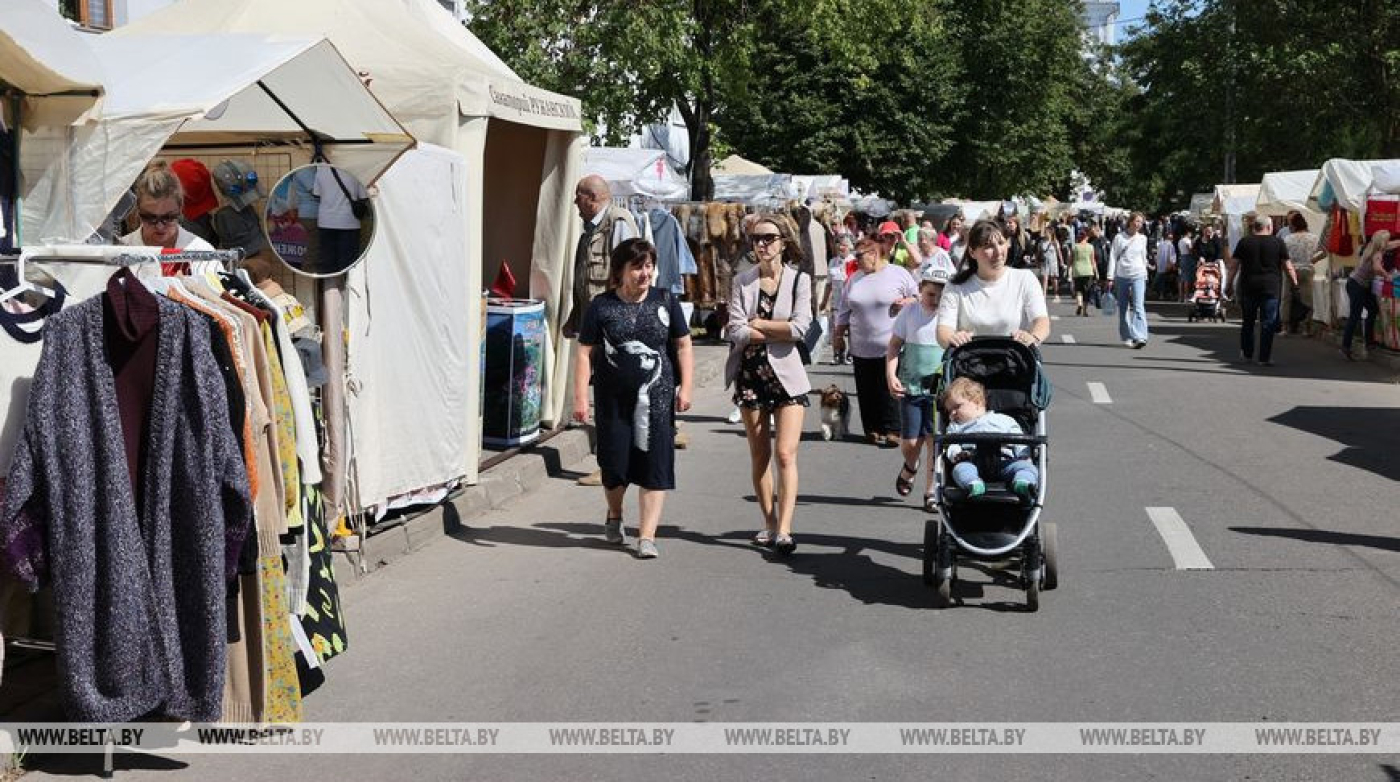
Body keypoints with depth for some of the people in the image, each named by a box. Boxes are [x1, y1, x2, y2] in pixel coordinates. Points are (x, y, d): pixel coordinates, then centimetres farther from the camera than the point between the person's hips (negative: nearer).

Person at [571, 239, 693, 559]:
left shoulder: (665, 301, 3)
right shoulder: (601, 306, -2)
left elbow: (683, 346, 8)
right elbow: (585, 353, -2)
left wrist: (685, 387, 2)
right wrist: (580, 396, -8)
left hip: (656, 398, 1)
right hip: (614, 399, -1)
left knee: (654, 466, -3)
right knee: (615, 463, 5)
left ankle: (647, 535, 3)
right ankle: (614, 516, 36)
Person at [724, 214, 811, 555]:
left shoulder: (799, 280, 0)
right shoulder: (743, 282, 4)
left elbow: (800, 326, -14)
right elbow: (735, 331, -7)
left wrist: (755, 324, -9)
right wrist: (778, 332, -11)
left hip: (786, 374, -2)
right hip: (750, 374, 2)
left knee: (786, 455, -11)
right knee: (759, 456, 9)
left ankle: (784, 530, -14)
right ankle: (770, 523, 20)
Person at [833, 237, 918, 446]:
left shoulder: (899, 274, 1)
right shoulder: (854, 279, 15)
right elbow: (845, 310, 19)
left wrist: (908, 301, -13)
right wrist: (838, 335, 14)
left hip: (891, 348, -4)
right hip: (861, 349, 5)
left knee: (890, 391, -5)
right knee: (867, 392, 5)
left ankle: (892, 431, -1)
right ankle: (872, 430, 13)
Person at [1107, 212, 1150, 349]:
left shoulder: (1142, 239, 8)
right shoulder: (1119, 238, 2)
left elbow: (1144, 257, 17)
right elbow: (1113, 257, 2)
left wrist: (1145, 276, 19)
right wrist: (1110, 277, -3)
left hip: (1138, 276, 0)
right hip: (1121, 276, 0)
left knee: (1139, 306, -14)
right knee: (1123, 308, 7)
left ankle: (1140, 337, -23)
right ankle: (1127, 337, 19)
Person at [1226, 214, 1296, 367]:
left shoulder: (1244, 242, 3)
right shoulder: (1277, 243, 1)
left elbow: (1233, 266, 2)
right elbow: (1287, 267, 2)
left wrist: (1229, 285, 9)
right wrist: (1295, 283, 12)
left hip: (1248, 287, 1)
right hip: (1271, 287, -1)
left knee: (1247, 322, 14)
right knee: (1268, 323, 1)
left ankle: (1247, 354, 21)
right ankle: (1265, 358, -2)